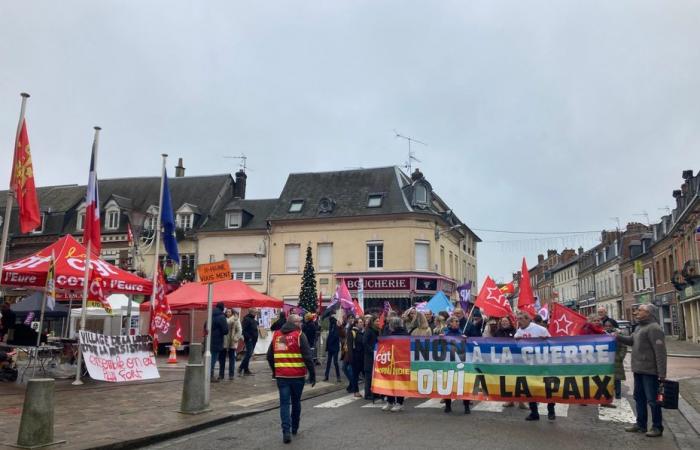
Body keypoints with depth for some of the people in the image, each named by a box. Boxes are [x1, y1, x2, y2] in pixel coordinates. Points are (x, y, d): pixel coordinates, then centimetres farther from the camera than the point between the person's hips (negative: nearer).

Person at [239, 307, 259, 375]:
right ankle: (241, 367, -4)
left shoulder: (254, 320, 17)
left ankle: (246, 370, 12)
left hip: (253, 340, 9)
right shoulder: (246, 319, -11)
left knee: (249, 354, 9)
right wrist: (248, 337, -21)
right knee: (249, 354, -12)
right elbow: (244, 330, -18)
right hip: (249, 340, -9)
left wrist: (256, 337, 12)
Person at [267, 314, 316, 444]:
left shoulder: (276, 335, 7)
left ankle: (286, 431, -9)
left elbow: (270, 356, 14)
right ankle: (294, 428, 28)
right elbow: (307, 357, -13)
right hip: (297, 375, -2)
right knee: (296, 402, 15)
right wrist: (312, 374, -6)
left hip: (281, 375, 2)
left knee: (284, 403, 3)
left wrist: (274, 371, 26)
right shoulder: (299, 335, -8)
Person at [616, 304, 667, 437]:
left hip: (650, 371, -10)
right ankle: (641, 424, 26)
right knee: (639, 397, 16)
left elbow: (660, 352, -22)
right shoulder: (640, 327, 14)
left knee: (652, 399, -1)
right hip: (639, 370, 10)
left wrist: (662, 373, -24)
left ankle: (657, 427, 10)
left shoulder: (654, 328, -18)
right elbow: (631, 340, 23)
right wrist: (619, 337, 4)